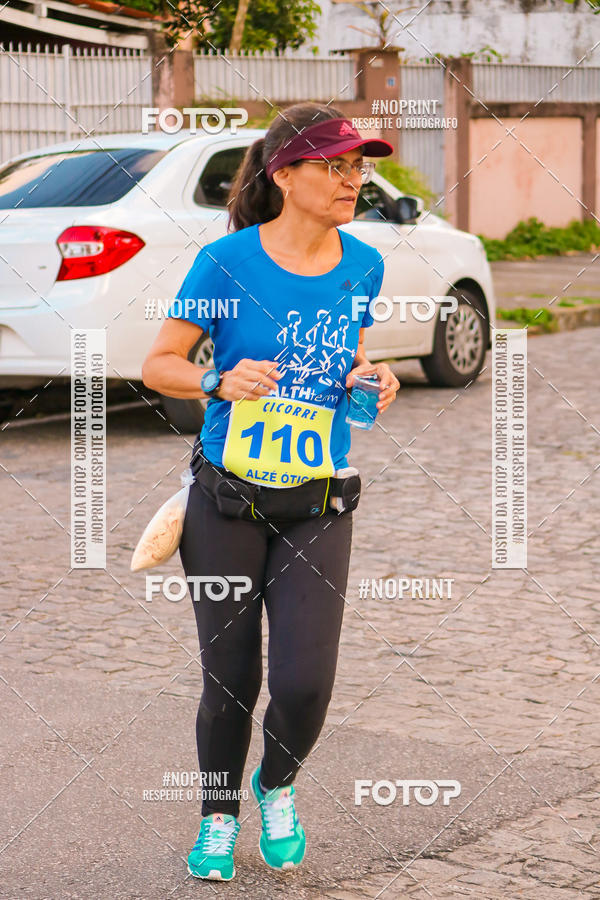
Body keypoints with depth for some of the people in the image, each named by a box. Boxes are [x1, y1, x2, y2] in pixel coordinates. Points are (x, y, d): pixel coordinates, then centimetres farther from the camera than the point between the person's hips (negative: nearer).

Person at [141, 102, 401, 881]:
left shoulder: (363, 265, 1)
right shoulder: (226, 262, -11)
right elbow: (158, 365, -5)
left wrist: (370, 378, -4)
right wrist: (220, 382, -23)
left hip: (318, 508, 2)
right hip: (227, 502, -2)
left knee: (304, 683, -7)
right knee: (230, 679, 6)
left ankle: (278, 786, 27)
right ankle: (218, 817, 34)